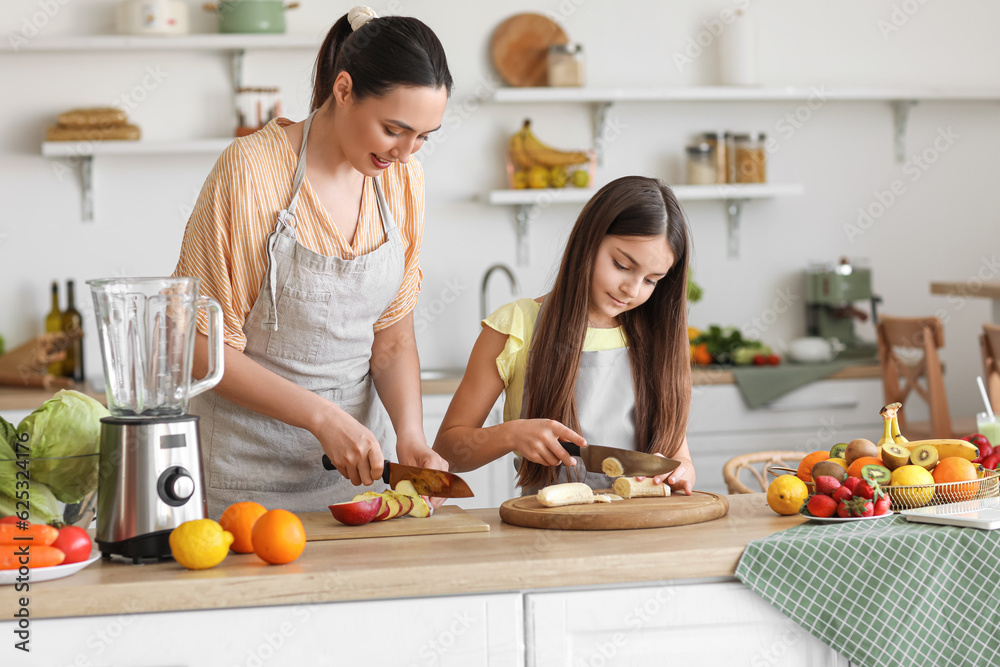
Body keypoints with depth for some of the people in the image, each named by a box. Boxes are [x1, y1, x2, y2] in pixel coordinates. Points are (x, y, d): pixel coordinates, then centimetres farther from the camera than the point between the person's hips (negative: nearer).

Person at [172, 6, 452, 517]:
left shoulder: (401, 179, 0)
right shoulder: (251, 169, -17)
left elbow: (393, 336, 3)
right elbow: (201, 347, -15)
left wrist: (409, 434, -13)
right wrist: (323, 417, -22)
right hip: (250, 460, -4)